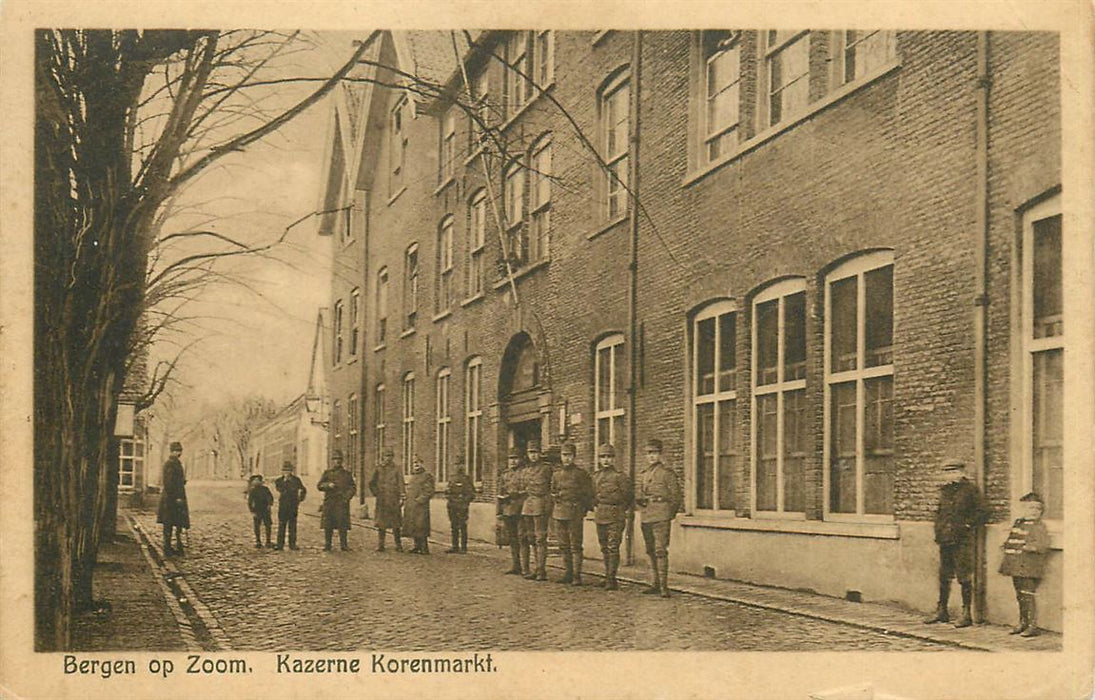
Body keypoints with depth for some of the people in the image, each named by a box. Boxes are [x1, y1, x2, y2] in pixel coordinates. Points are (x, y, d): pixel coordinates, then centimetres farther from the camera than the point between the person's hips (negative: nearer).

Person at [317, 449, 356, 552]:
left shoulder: (346, 474, 12)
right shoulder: (327, 473, 12)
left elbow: (353, 487, 11)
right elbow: (319, 485, 4)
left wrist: (347, 496, -6)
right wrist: (328, 485, -15)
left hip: (342, 502, -1)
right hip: (329, 503, 1)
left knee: (343, 525, -6)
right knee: (328, 525, 1)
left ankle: (344, 545, 0)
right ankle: (327, 545, 9)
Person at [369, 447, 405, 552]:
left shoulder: (396, 469, 4)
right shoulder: (379, 469, 8)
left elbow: (401, 484, -1)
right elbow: (371, 483, 15)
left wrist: (402, 497, -10)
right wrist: (376, 493, 4)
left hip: (394, 500, -1)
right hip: (381, 500, 1)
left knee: (396, 524, 1)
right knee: (381, 524, 2)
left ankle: (398, 545, 7)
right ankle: (380, 545, 7)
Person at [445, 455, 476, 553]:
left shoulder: (466, 478, -3)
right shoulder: (452, 478, 15)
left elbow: (471, 493, -5)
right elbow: (448, 491, 24)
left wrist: (465, 502, -11)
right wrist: (448, 497, 8)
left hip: (462, 507, -6)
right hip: (452, 506, 6)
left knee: (463, 527, -5)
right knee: (453, 527, 9)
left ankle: (463, 548, -2)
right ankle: (455, 546, 16)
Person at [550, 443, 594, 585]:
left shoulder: (581, 473, -2)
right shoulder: (556, 474, 13)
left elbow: (588, 494, 0)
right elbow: (552, 493, 19)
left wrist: (583, 512, -5)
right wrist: (552, 513, 10)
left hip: (574, 513, -5)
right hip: (559, 513, 5)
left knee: (575, 545, -6)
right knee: (564, 545, 9)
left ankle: (577, 576, -5)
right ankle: (569, 573, 17)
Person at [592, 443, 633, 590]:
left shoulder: (619, 476, -7)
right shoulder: (596, 477, 11)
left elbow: (629, 496, -1)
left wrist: (620, 510, 4)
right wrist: (595, 507, 14)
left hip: (615, 518, -6)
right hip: (600, 517, 6)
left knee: (613, 548, -9)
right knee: (604, 549, 11)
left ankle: (611, 579, -9)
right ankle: (608, 577, 20)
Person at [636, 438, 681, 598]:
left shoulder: (667, 473, -3)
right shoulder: (644, 474, 17)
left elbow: (675, 496, -1)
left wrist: (671, 513, 1)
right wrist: (640, 500, 2)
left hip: (661, 517, -7)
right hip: (646, 518, 7)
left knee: (660, 550, -12)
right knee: (651, 551, 11)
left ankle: (664, 585, -12)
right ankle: (656, 583, 19)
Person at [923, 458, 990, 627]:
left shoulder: (971, 489, -5)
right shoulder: (945, 490, 13)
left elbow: (982, 512, -7)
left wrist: (967, 525, -11)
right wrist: (939, 530, 11)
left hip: (963, 541, -7)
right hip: (945, 540, 7)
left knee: (964, 578, -3)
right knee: (944, 577, 12)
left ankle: (966, 614, 4)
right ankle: (941, 611, 21)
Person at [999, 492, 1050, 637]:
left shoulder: (1039, 527, -5)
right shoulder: (1017, 524, 15)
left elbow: (1044, 544, -16)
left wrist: (1031, 547, -28)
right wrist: (1007, 545, 12)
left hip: (1029, 568, -7)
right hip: (1016, 567, 7)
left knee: (1028, 596, -9)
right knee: (1020, 596, 14)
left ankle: (1033, 626, -3)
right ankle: (1023, 623, 25)